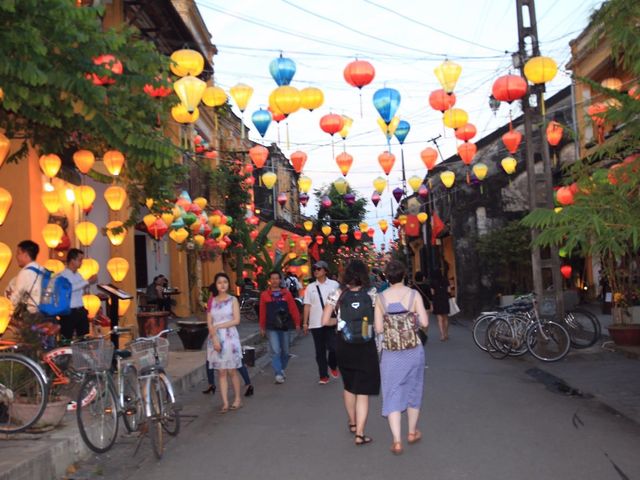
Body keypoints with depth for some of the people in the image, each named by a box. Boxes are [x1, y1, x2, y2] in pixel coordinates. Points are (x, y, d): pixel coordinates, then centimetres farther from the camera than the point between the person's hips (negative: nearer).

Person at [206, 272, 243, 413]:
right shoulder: (212, 301, 9)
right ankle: (225, 403, 4)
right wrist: (214, 338, -11)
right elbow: (209, 323, 3)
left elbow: (236, 320, -7)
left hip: (230, 337, -2)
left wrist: (218, 326, -10)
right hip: (215, 339, 2)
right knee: (221, 372, 2)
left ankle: (237, 399, 15)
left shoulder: (233, 300, 2)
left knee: (232, 371, 1)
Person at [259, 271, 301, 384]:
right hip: (271, 328, -2)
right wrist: (262, 327, 6)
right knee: (275, 351, -10)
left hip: (285, 326, 2)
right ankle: (278, 374, -8)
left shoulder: (286, 293, 2)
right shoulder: (264, 295, 0)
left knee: (285, 351, 12)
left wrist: (297, 323, -3)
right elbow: (262, 312, 3)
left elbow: (293, 309, 1)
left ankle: (282, 369, 33)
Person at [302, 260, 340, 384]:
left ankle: (333, 366, 22)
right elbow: (307, 306, 6)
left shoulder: (334, 285, 1)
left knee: (333, 347, -9)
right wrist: (305, 323, 4)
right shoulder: (310, 287, 7)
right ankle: (323, 376, 17)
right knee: (320, 351, 7)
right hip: (315, 324, 2)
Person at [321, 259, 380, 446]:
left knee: (348, 385, 22)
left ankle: (352, 423, 39)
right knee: (363, 391, 5)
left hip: (343, 345, 3)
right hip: (365, 345, -3)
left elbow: (325, 321, -5)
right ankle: (360, 434, 2)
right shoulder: (371, 294, -7)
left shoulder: (337, 294, -3)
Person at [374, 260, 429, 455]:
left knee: (393, 394, 7)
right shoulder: (413, 294, -8)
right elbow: (424, 323, -11)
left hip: (390, 353, 0)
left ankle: (397, 441, 1)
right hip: (413, 350, 0)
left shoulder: (380, 298, -5)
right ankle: (412, 432, 34)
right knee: (413, 390, 19)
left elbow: (378, 329, -6)